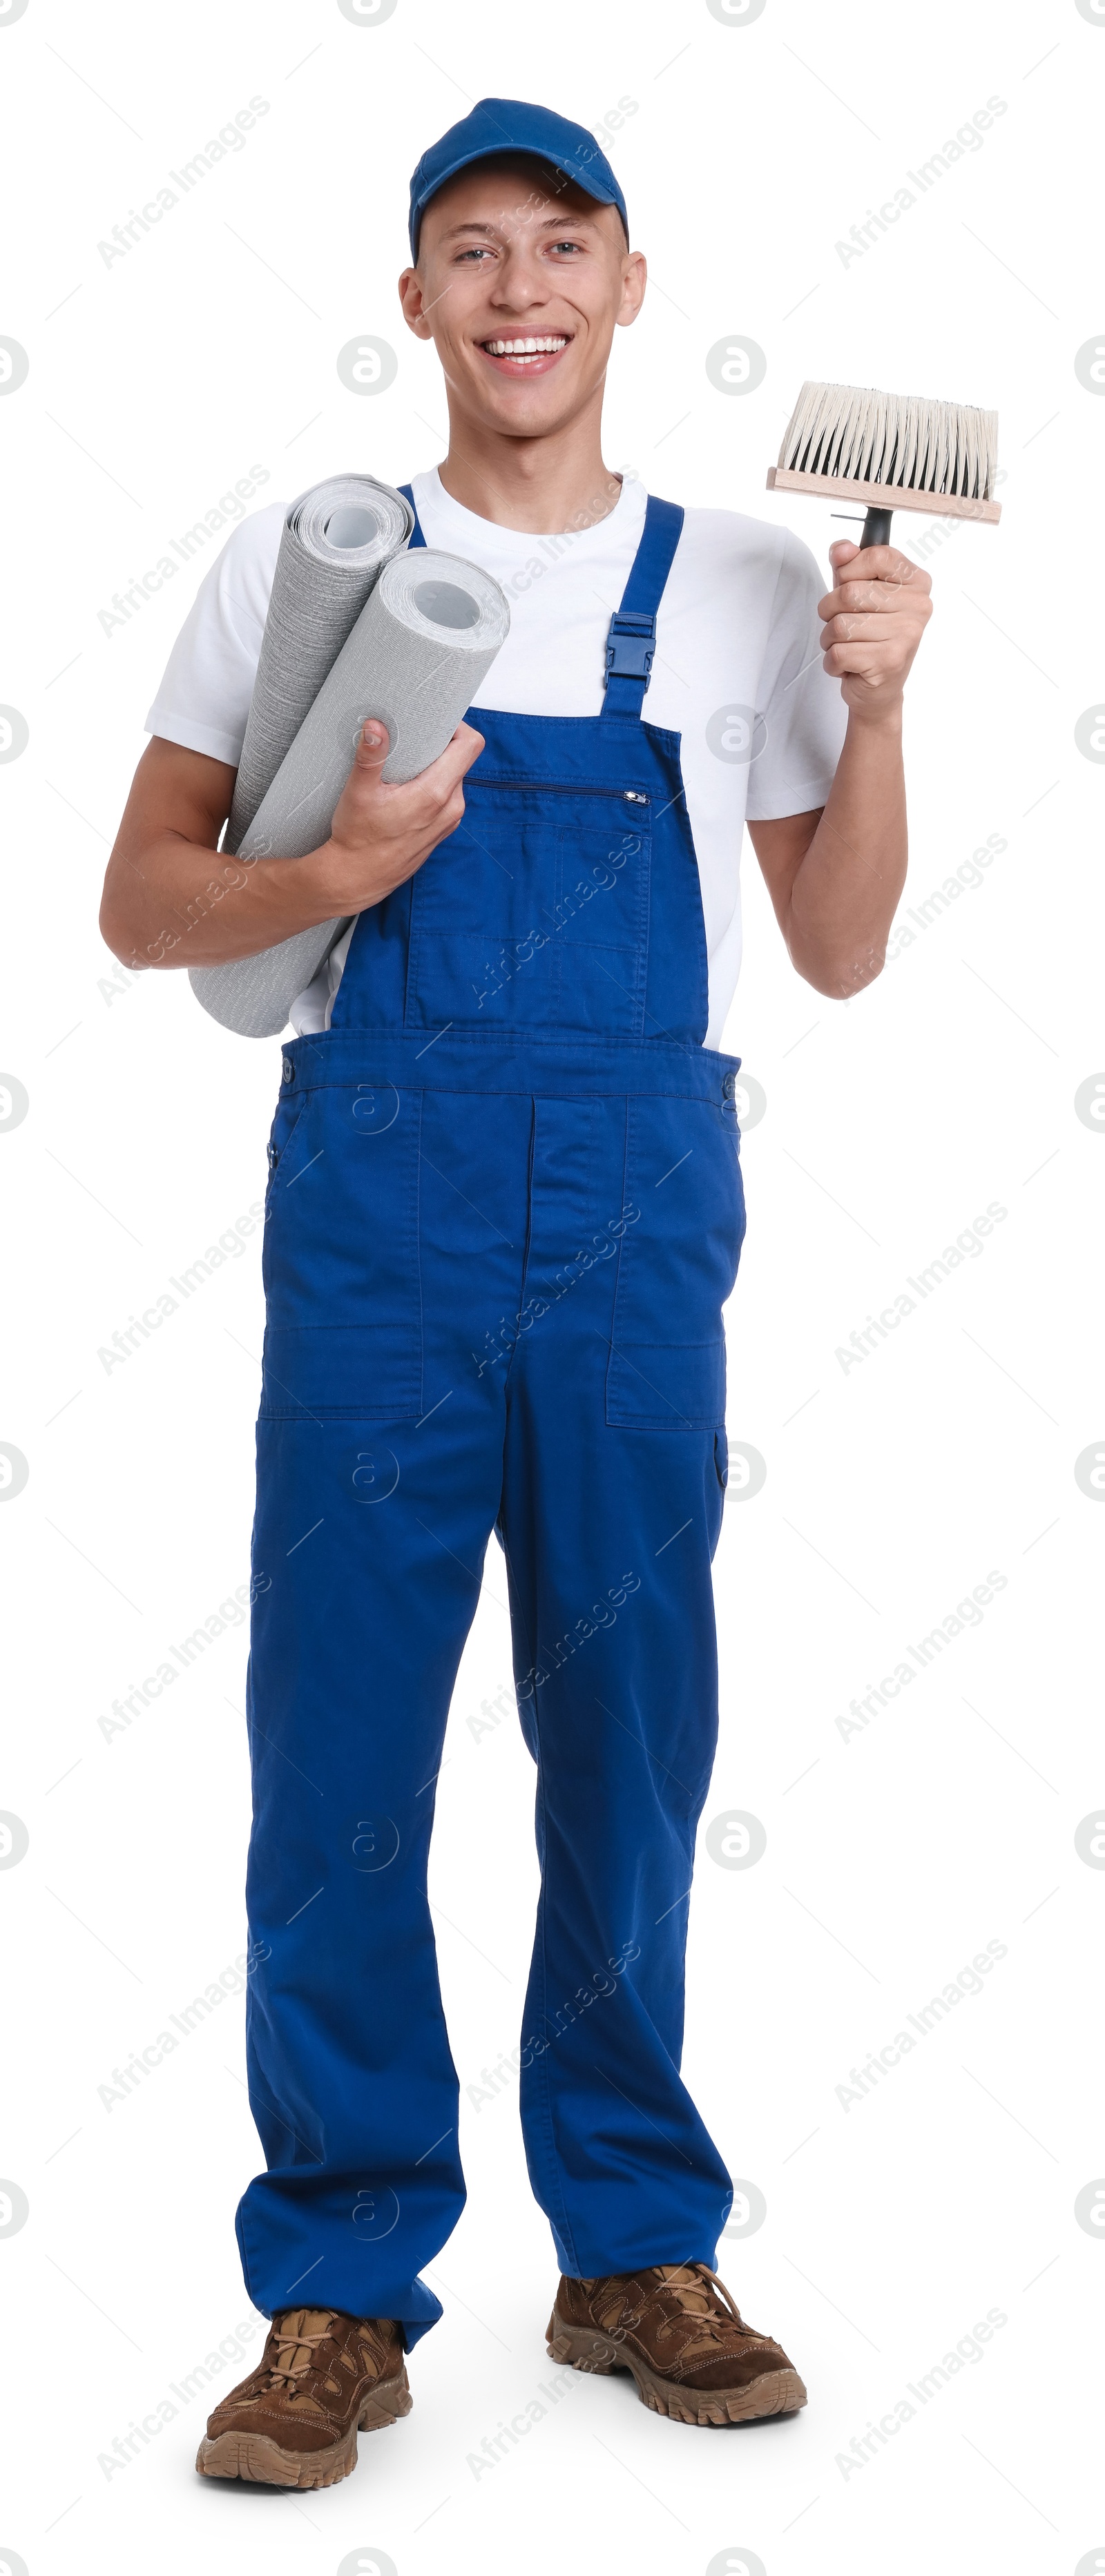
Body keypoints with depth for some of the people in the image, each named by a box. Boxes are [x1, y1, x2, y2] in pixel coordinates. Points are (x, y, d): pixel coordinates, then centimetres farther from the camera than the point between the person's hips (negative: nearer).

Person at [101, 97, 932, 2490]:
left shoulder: (741, 578, 13)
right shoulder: (306, 556, 9)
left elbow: (839, 954, 13)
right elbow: (143, 901, 7)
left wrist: (873, 705, -1)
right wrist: (336, 871, -11)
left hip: (641, 1213, 2)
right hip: (378, 1197, -1)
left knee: (634, 1742, 8)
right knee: (339, 1751, -1)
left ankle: (636, 2251, 23)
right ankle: (341, 2292, 12)